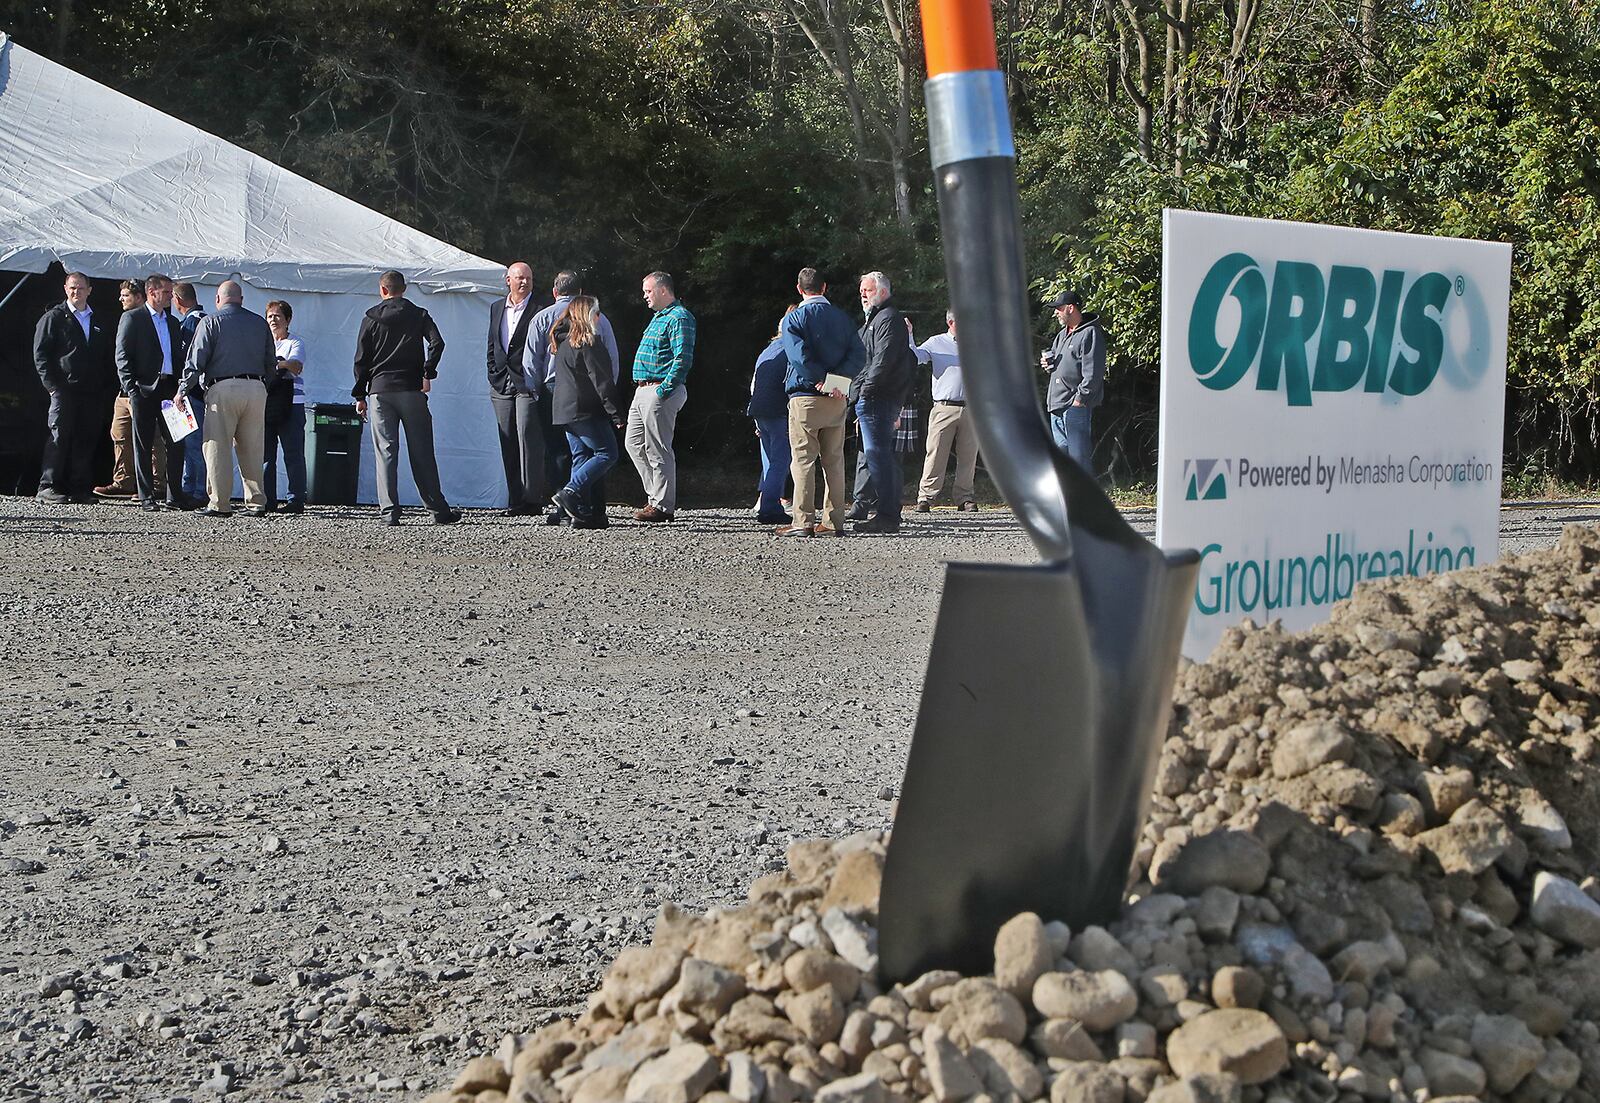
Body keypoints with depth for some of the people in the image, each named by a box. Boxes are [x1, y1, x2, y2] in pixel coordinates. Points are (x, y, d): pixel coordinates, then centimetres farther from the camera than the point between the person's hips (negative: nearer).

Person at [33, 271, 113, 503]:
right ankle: (48, 487, -5)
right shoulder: (53, 318, 5)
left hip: (92, 392, 4)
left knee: (87, 439, 3)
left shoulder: (98, 322, 18)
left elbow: (106, 358, 21)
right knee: (59, 437, -7)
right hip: (64, 389, -4)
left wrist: (103, 386, 8)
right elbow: (40, 354, -1)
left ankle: (81, 488, 7)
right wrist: (52, 385, -10)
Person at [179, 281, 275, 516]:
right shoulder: (260, 323, 14)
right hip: (256, 388, 4)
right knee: (252, 448, 9)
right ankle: (256, 501, 9)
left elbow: (196, 361, -3)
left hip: (223, 389, -4)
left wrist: (183, 390, 2)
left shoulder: (210, 322, 2)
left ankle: (220, 503, -1)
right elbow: (271, 363, 15)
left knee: (218, 447, 1)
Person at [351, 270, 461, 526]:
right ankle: (439, 510, 5)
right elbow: (437, 343, -11)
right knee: (421, 454, 4)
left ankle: (389, 512, -6)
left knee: (385, 452, 0)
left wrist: (360, 395, 11)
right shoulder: (419, 315, 6)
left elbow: (361, 360, 5)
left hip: (380, 390, 0)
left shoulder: (371, 319, 6)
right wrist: (427, 373, -4)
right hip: (411, 390, 0)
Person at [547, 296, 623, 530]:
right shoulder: (589, 342, -12)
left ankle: (582, 513, 5)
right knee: (607, 454, -6)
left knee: (581, 457, 10)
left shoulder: (564, 342, 16)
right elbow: (601, 381, -15)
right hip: (586, 410, -9)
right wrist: (615, 414, -13)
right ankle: (570, 493, -17)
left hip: (565, 411, 9)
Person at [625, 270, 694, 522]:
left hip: (660, 391, -11)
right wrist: (644, 390, 18)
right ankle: (657, 496, 19)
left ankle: (663, 505, -1)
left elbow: (683, 359, -20)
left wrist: (663, 390, -22)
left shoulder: (679, 318, -12)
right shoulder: (660, 317, 20)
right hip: (644, 391, 11)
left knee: (657, 449, -7)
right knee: (635, 444, 13)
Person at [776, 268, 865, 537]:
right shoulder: (841, 317, 10)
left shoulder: (794, 318, -2)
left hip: (806, 396, -4)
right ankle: (835, 522, 8)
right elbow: (858, 353, -1)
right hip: (837, 402, 4)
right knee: (834, 461, 9)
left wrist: (823, 381, -14)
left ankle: (803, 522, -8)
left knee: (803, 460, -3)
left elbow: (799, 355, -17)